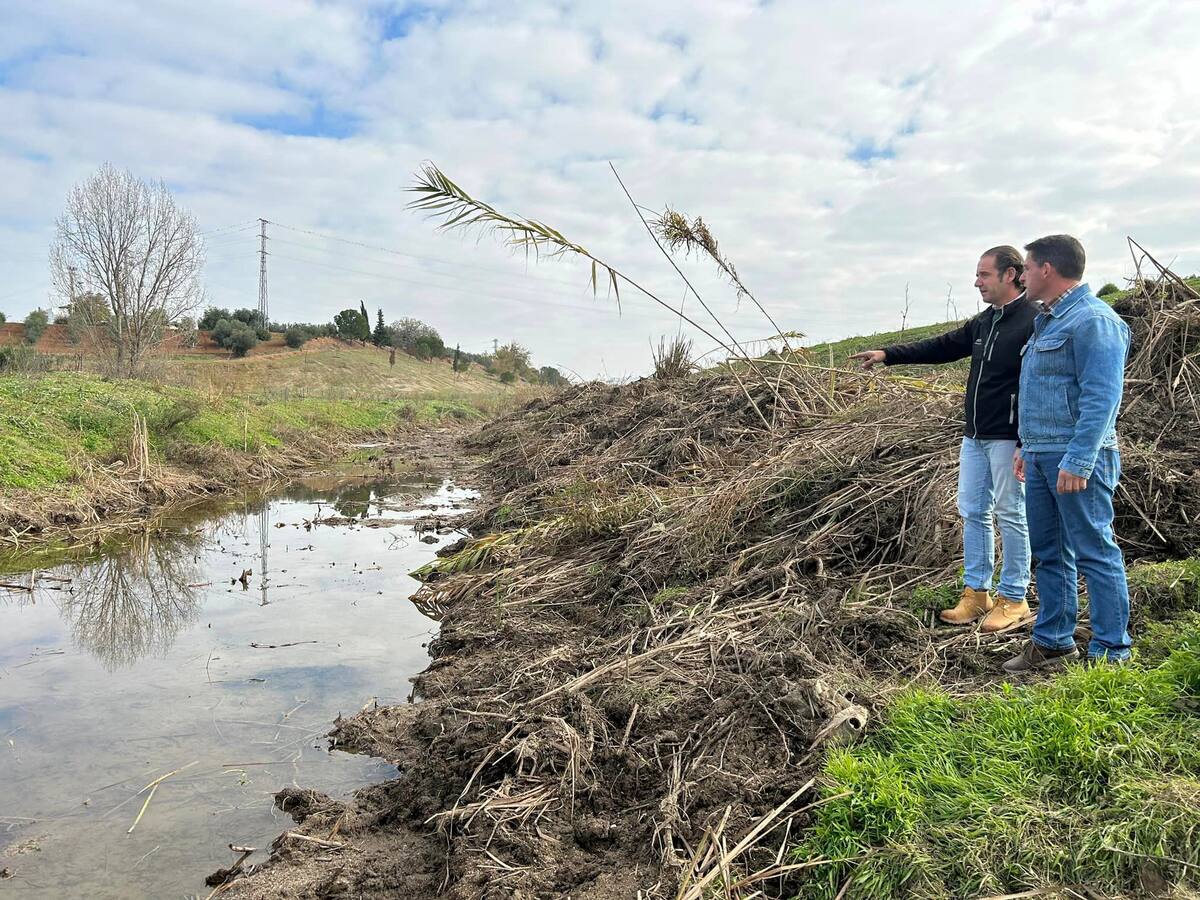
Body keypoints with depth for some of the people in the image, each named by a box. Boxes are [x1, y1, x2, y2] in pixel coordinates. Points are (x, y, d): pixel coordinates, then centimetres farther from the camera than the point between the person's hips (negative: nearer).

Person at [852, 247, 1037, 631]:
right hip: (974, 436, 9)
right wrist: (887, 355, 12)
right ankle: (976, 593, 21)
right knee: (972, 513, 11)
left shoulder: (1033, 322, -13)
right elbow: (941, 346, 19)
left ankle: (1014, 599, 13)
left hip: (1007, 438, -9)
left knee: (1010, 515, 1)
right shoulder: (982, 323, 13)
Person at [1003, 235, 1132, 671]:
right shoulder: (1049, 320, 19)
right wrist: (1028, 446, 24)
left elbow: (1101, 397, -20)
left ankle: (1111, 652, 7)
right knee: (1048, 552, 13)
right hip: (1042, 456, 10)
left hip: (1076, 458, -10)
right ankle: (1052, 642, 23)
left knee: (1094, 552, -3)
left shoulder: (1093, 319, -12)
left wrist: (1078, 461, -24)